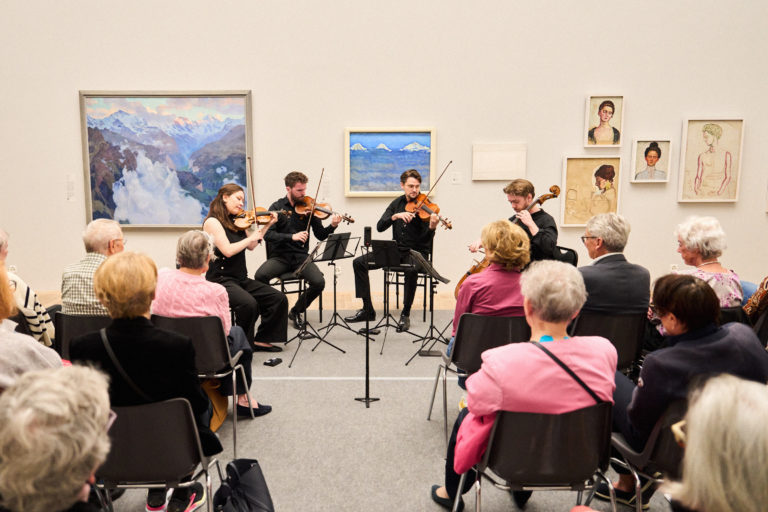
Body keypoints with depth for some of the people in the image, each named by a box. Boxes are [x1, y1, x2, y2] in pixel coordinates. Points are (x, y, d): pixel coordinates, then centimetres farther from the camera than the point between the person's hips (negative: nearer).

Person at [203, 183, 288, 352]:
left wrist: (267, 225, 13)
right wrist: (251, 237, -9)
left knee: (279, 299, -6)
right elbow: (228, 250, -20)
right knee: (249, 303, -34)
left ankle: (261, 339, 6)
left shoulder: (236, 222, 13)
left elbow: (251, 246, 17)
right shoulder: (212, 221, -10)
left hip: (241, 279, 8)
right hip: (220, 280, -8)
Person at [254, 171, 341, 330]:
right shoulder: (277, 207, 1)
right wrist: (292, 236, -25)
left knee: (319, 282, -24)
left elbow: (320, 235, 4)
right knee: (260, 275, -29)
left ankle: (296, 311, 4)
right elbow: (268, 234, -12)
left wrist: (332, 226, -16)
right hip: (280, 256, -1)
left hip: (301, 256, 1)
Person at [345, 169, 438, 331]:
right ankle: (367, 310, -1)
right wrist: (395, 216, -20)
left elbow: (426, 239, -16)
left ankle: (405, 314, -20)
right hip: (396, 250, 5)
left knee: (412, 269, -39)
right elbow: (380, 227, -4)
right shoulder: (397, 203, 7)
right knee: (359, 262, -9)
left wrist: (432, 227, -38)